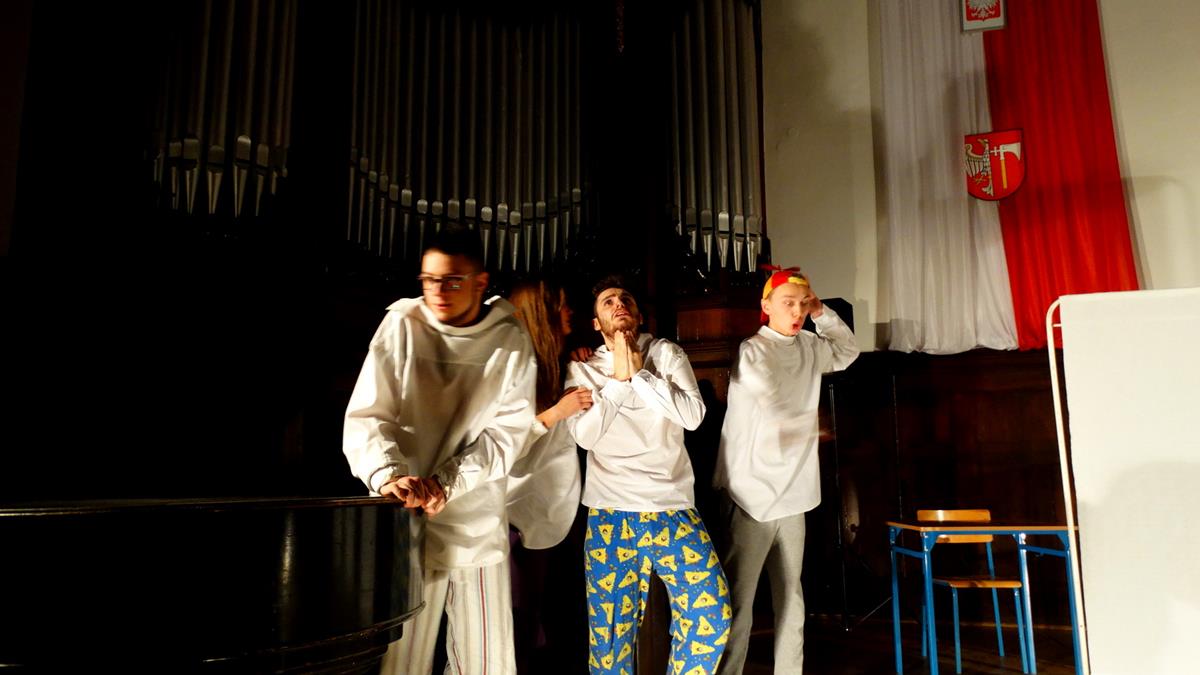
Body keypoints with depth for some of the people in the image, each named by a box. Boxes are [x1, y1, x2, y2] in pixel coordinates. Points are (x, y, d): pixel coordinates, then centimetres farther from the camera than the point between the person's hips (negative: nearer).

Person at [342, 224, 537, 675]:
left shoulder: (511, 341, 0)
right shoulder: (401, 325, -1)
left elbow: (507, 432, -4)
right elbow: (367, 415, -6)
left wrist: (448, 483, -17)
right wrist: (388, 474, -25)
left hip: (477, 520, 1)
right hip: (404, 518, -1)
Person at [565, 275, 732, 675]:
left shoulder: (667, 355, 5)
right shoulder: (582, 368, 5)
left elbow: (693, 415, -9)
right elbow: (584, 434, -8)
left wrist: (639, 373, -10)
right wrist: (619, 379, -11)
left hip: (673, 507, 1)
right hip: (610, 514, -1)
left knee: (711, 611, 0)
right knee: (610, 627, 5)